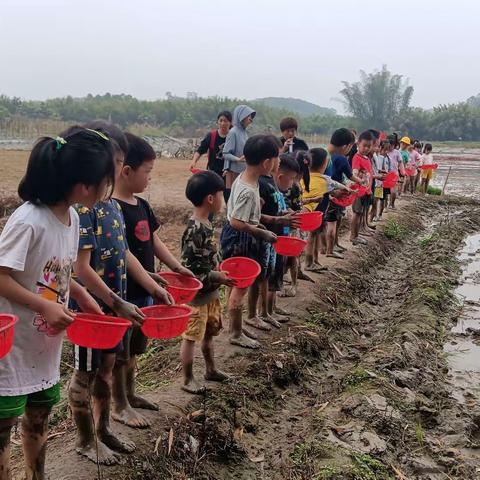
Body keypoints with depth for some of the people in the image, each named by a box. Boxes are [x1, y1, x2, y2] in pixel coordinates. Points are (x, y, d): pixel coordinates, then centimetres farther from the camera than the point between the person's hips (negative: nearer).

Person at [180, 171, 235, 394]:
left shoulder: (206, 224, 5)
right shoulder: (194, 230, -23)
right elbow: (189, 268, -24)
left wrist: (220, 272, 8)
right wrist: (216, 277, -21)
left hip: (210, 291, 9)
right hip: (197, 293, -9)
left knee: (209, 333, 22)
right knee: (191, 336, 6)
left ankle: (211, 370, 39)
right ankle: (187, 379, 20)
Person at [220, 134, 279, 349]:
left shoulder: (242, 179, 1)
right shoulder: (248, 191, -28)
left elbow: (230, 208, 13)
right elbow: (236, 223, -29)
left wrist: (255, 224, 14)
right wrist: (262, 233, -20)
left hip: (237, 238, 10)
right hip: (241, 240, -10)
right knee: (240, 286, 4)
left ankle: (237, 325, 36)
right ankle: (236, 334, 19)